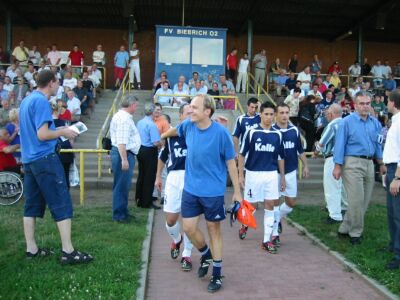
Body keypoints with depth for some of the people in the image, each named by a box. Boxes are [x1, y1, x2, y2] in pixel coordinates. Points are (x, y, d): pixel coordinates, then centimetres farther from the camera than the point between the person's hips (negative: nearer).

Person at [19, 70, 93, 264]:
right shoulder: (41, 101, -14)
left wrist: (57, 130, 19)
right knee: (61, 204, -6)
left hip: (29, 159, 10)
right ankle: (68, 251, -4)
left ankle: (31, 249, 16)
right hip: (45, 158, -10)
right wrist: (62, 132, -6)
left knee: (31, 205, 11)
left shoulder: (26, 100, 15)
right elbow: (42, 135, -21)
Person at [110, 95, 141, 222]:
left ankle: (122, 211, 27)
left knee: (124, 185, 17)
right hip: (124, 154, -11)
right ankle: (119, 214, 4)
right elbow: (121, 142, -24)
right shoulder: (124, 118, -16)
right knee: (121, 185, -4)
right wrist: (124, 159, -26)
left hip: (123, 154, 11)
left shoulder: (122, 116, 18)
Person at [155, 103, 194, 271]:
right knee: (171, 220, 3)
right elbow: (163, 156, 20)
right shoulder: (171, 134, 7)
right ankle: (176, 240, 38)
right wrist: (158, 177, 21)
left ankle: (187, 255, 22)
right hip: (174, 178, 2)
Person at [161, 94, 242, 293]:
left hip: (213, 191, -4)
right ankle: (206, 256, 37)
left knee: (214, 230, 8)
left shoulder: (220, 132, -18)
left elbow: (230, 162, -10)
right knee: (189, 228, 7)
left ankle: (217, 274, 23)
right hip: (190, 189, 4)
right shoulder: (188, 125, -5)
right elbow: (174, 130, 19)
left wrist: (237, 191, -8)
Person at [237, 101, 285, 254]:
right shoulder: (251, 132, -6)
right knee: (251, 204, 8)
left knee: (269, 205, 2)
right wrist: (240, 175, -5)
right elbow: (242, 154, -2)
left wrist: (282, 177, 11)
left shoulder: (277, 134, 4)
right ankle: (245, 224, 40)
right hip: (253, 173, -2)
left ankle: (267, 240, 10)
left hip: (272, 174, 3)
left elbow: (281, 157, 11)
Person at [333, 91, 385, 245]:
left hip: (369, 163, 6)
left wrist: (381, 163, 15)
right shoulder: (347, 122, -6)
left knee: (364, 200, 9)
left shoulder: (375, 123, 10)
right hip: (353, 163, -6)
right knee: (357, 200, -5)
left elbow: (378, 144, 18)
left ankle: (345, 229, 21)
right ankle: (355, 233, 11)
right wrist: (337, 166, -11)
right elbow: (340, 144, -7)